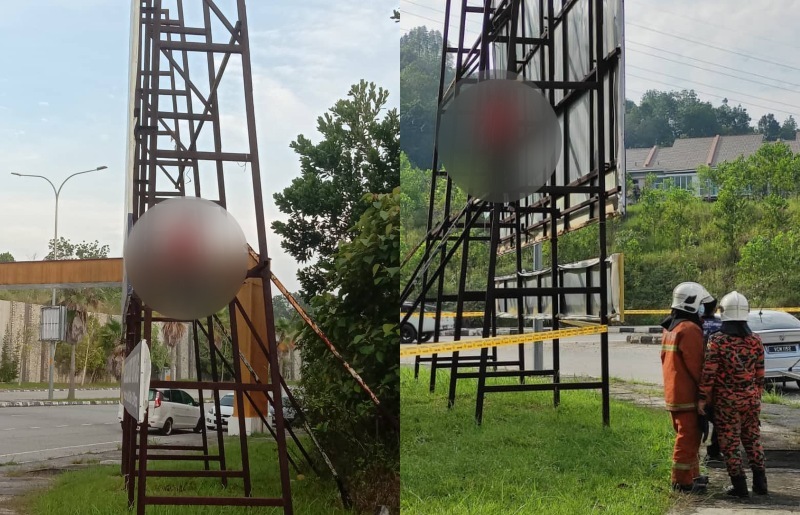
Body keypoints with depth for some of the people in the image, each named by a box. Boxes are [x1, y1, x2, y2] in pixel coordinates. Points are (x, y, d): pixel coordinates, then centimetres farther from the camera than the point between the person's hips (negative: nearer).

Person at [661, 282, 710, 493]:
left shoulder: (670, 328, 14)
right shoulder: (690, 329, -18)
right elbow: (696, 365, -19)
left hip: (673, 392, 10)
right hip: (688, 394, -10)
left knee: (689, 435, 20)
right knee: (688, 436, -3)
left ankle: (692, 474, 29)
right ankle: (682, 480, 1)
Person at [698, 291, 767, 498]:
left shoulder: (717, 341, -12)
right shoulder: (755, 341, 1)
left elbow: (709, 373, -13)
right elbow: (760, 374, 8)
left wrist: (703, 398, -6)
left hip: (727, 402, -4)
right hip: (751, 400, 4)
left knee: (730, 444, 4)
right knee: (753, 440, 16)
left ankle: (739, 485, 5)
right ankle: (760, 483, 17)